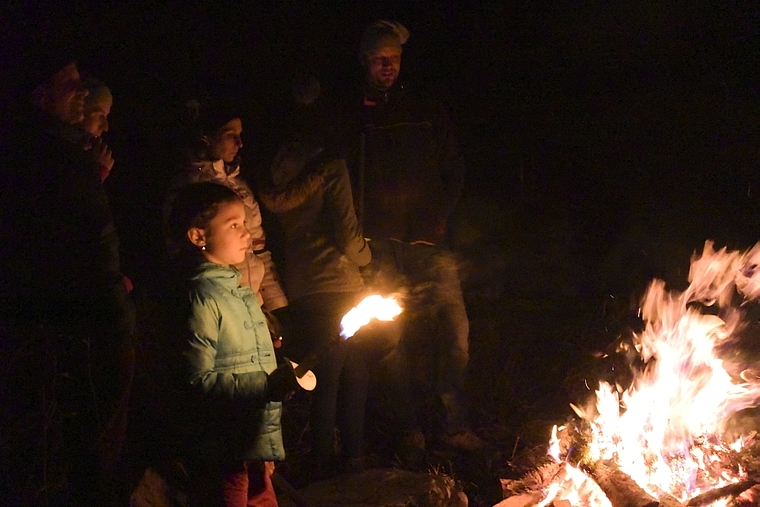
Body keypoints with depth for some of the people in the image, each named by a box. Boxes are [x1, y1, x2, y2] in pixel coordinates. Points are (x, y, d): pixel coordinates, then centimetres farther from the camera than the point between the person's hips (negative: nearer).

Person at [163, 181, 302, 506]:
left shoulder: (233, 288, 14)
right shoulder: (201, 298, -16)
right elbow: (198, 382, -23)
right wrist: (268, 385, -28)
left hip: (251, 447, 9)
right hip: (222, 455, -9)